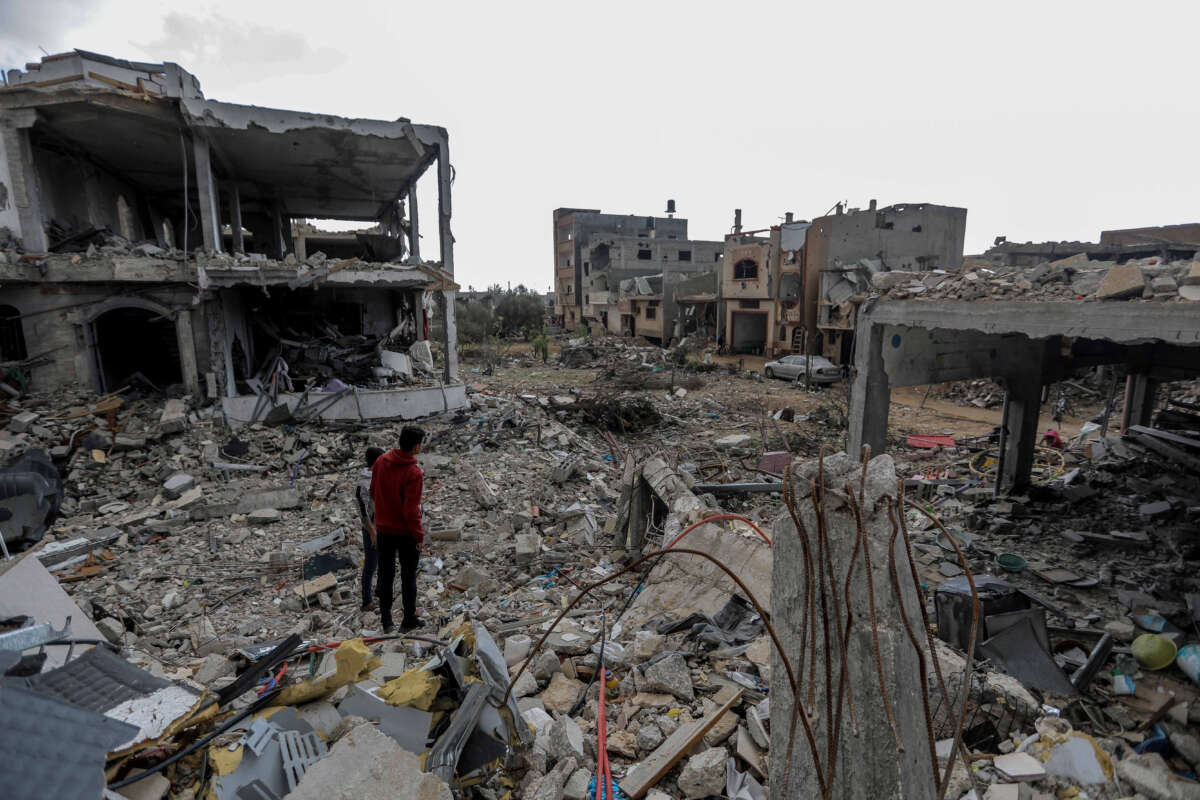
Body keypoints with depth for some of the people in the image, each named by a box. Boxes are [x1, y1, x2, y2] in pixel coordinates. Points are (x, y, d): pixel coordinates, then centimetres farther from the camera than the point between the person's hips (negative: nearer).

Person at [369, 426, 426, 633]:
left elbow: (373, 493, 8)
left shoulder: (381, 461, -4)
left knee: (385, 575, 16)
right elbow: (411, 510, -22)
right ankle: (409, 620, 22)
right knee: (408, 576, 11)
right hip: (405, 532, -5)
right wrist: (419, 535, -10)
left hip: (383, 529, 5)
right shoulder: (413, 472, -24)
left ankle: (386, 620, 25)